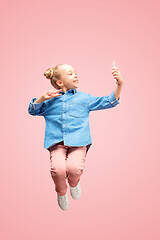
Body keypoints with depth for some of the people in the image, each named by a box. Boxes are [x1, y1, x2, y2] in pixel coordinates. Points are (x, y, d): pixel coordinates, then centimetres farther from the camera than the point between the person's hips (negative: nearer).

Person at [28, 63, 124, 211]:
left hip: (78, 142, 0)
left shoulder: (84, 98, 17)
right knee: (58, 169, -27)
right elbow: (32, 110, 22)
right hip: (57, 143, 0)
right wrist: (42, 98, 4)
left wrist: (119, 85, 1)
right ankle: (61, 192, 10)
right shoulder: (51, 100, 18)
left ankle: (74, 183, 12)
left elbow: (108, 102, 14)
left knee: (74, 168, -29)